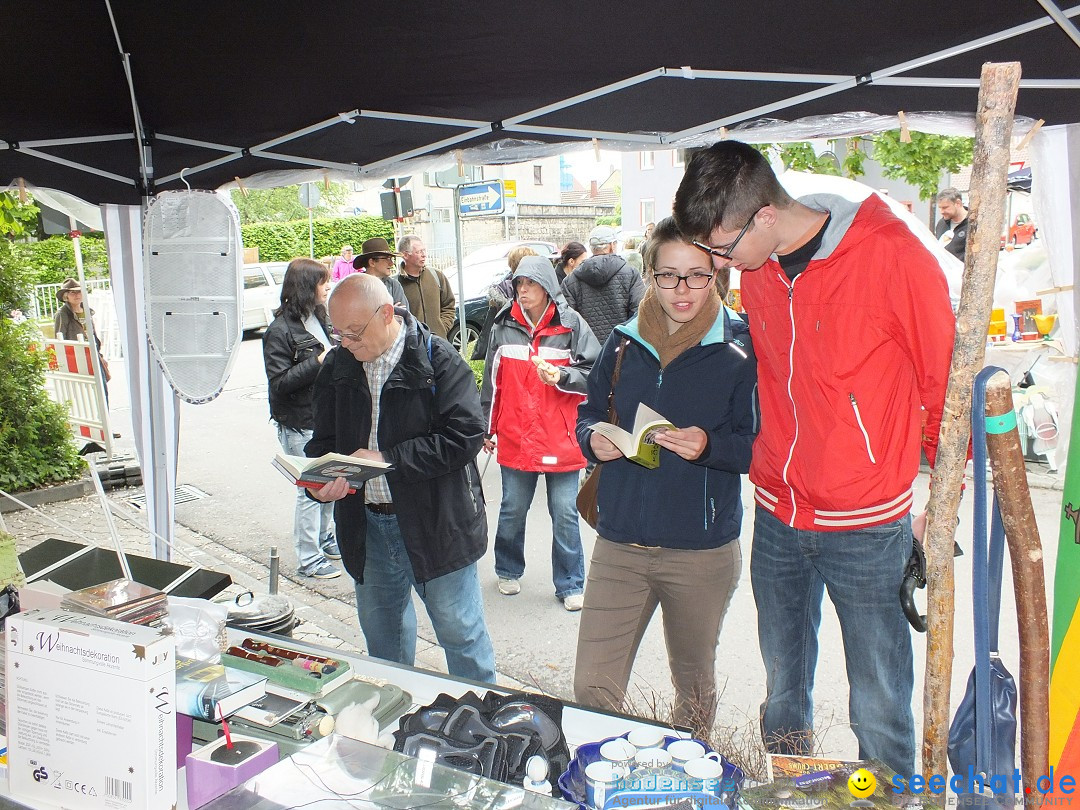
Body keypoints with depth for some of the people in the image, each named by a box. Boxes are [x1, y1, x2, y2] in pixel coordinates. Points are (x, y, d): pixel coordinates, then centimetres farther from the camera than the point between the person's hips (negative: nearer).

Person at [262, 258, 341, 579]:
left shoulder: (318, 318, 10)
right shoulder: (280, 330, -15)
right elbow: (279, 381, -20)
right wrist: (318, 361, -22)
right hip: (300, 424, -8)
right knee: (310, 489, -2)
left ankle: (324, 539, 35)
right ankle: (308, 559, 11)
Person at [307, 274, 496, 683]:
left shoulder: (438, 360, -13)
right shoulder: (336, 366, 5)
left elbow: (465, 435, -20)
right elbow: (323, 440, 11)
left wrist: (387, 459, -23)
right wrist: (322, 482, -12)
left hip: (436, 524, -5)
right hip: (366, 526, 6)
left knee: (461, 633, 8)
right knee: (381, 636, 21)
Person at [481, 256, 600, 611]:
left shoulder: (571, 324, -4)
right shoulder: (504, 326, 5)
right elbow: (492, 381, 13)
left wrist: (561, 376, -21)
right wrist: (488, 429, 15)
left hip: (561, 439, -2)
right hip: (515, 438, 3)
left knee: (565, 515, 3)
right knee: (512, 510, 14)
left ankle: (569, 585, 19)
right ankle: (508, 571, 36)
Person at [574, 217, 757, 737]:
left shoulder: (740, 350, -7)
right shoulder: (624, 343, 4)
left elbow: (759, 445, -8)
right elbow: (589, 413, 13)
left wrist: (709, 446, -26)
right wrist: (593, 439, -9)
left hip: (703, 551, -2)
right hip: (619, 544, 2)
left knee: (694, 684, 20)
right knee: (591, 688, 0)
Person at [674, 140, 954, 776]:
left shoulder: (893, 253, -17)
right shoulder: (755, 267, 1)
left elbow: (947, 382, -7)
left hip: (867, 527, -5)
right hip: (777, 516, 5)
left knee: (880, 708, 6)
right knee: (784, 689, 20)